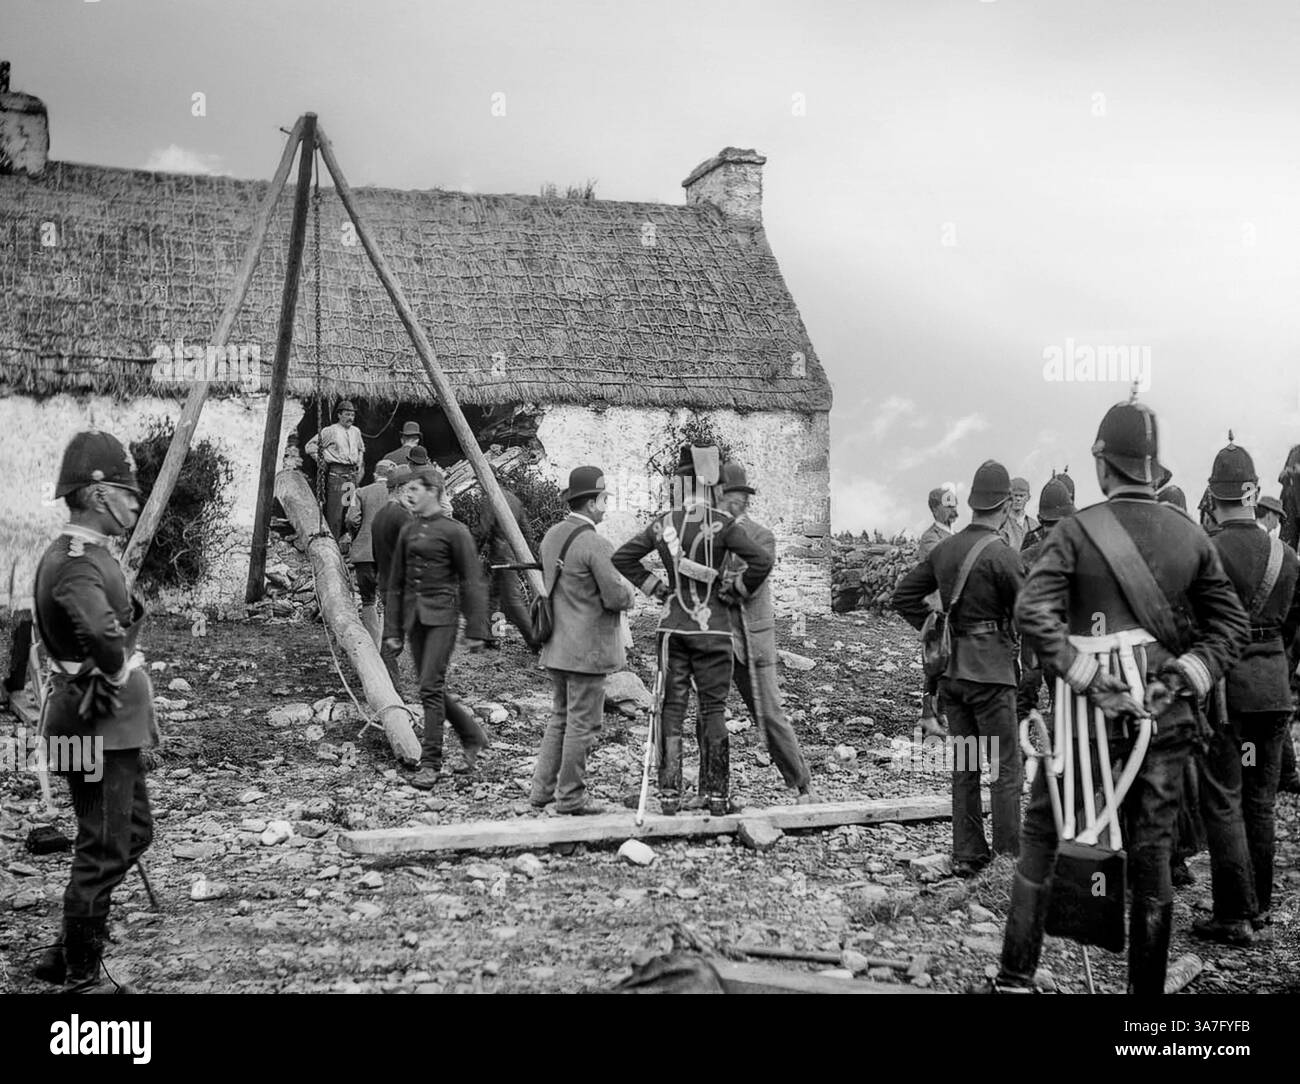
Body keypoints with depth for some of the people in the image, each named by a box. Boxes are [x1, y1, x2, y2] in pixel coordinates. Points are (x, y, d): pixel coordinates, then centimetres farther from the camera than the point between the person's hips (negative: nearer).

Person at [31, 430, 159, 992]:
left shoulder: (90, 555, 11)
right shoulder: (77, 563, -22)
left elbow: (126, 621, 11)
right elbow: (104, 637, -40)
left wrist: (123, 675, -5)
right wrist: (115, 673, -20)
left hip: (114, 726, 11)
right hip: (98, 728, -10)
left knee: (134, 831, 21)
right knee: (103, 853, 1)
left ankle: (66, 953, 31)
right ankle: (81, 978, 16)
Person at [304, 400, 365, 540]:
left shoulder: (356, 432, 14)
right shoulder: (330, 431, -4)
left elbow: (361, 449, 32)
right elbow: (310, 446, -1)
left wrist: (360, 465, 20)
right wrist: (322, 460, -4)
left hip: (353, 474, 6)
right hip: (336, 474, -6)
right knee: (335, 512, -8)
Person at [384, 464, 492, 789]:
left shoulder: (455, 531, -5)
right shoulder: (407, 532, 13)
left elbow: (473, 584, -5)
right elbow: (396, 584, 16)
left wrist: (476, 631, -9)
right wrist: (392, 631, 12)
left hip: (442, 617, -6)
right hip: (414, 618, 6)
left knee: (431, 688, -11)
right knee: (434, 689, 11)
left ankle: (430, 764, -4)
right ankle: (473, 738, 30)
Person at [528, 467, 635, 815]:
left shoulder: (551, 536, 8)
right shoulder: (594, 544, -18)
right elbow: (616, 597, -19)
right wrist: (630, 592, 4)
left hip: (556, 646, 8)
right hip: (587, 648, -8)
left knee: (560, 717, 18)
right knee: (583, 722, 2)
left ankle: (542, 789, 21)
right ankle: (571, 796, 10)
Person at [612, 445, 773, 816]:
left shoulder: (662, 524, 1)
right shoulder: (722, 525, -11)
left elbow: (622, 558, 8)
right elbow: (761, 562, -18)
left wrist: (656, 589, 10)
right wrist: (736, 591, -3)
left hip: (673, 628, 3)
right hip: (712, 629, -3)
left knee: (673, 707, 7)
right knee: (712, 709, 5)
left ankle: (669, 793, 5)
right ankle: (717, 796, 9)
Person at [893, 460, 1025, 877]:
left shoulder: (944, 549, 6)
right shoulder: (1001, 554, -14)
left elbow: (903, 596, 12)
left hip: (951, 669, 7)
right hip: (990, 669, -7)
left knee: (963, 765, 13)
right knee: (1006, 767, 1)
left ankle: (966, 855, 18)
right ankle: (1009, 857, 4)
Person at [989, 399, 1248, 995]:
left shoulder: (1076, 530, -7)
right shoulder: (1190, 535, 4)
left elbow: (1032, 611, -20)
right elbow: (1231, 622, 5)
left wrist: (1088, 678, -19)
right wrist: (1187, 674, -4)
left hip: (1087, 716, -2)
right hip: (1165, 719, 3)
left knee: (1041, 837, 10)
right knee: (1152, 852, 11)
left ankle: (1015, 977, 12)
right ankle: (1148, 985, 19)